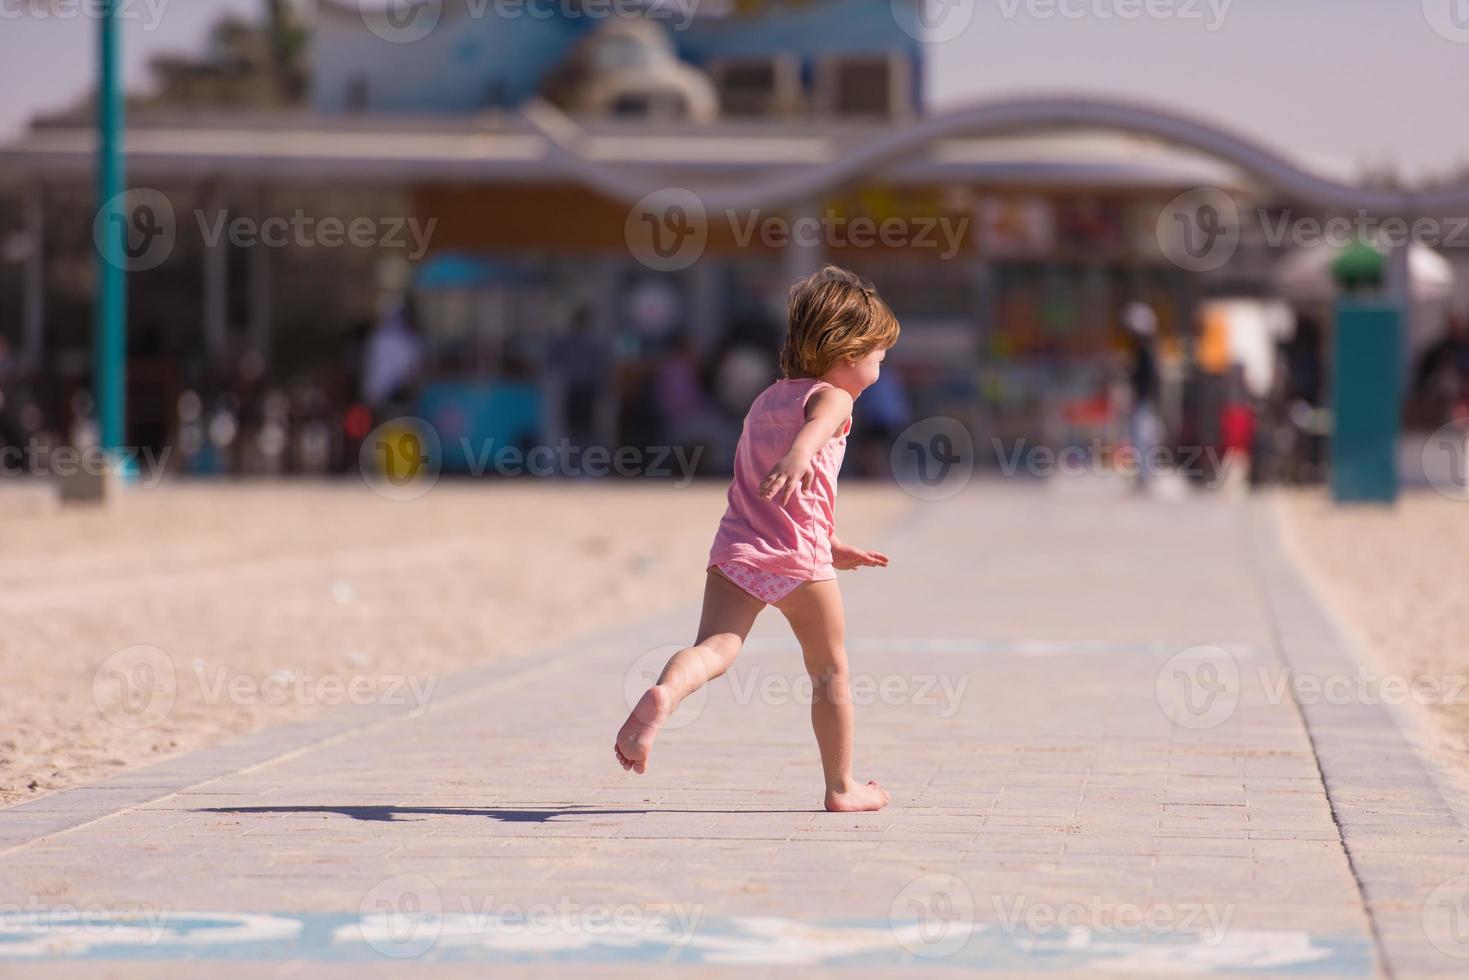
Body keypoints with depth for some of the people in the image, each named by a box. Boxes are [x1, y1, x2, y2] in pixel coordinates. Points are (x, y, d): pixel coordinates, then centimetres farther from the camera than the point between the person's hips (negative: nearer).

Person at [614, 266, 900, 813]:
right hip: (799, 556, -6)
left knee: (715, 647, -12)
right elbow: (814, 427, -24)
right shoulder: (832, 398, 3)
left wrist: (830, 547, 42)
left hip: (737, 545, 6)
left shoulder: (765, 400, 29)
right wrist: (799, 456, -46)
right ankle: (842, 787, 17)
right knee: (831, 670, 10)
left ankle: (663, 693, -43)